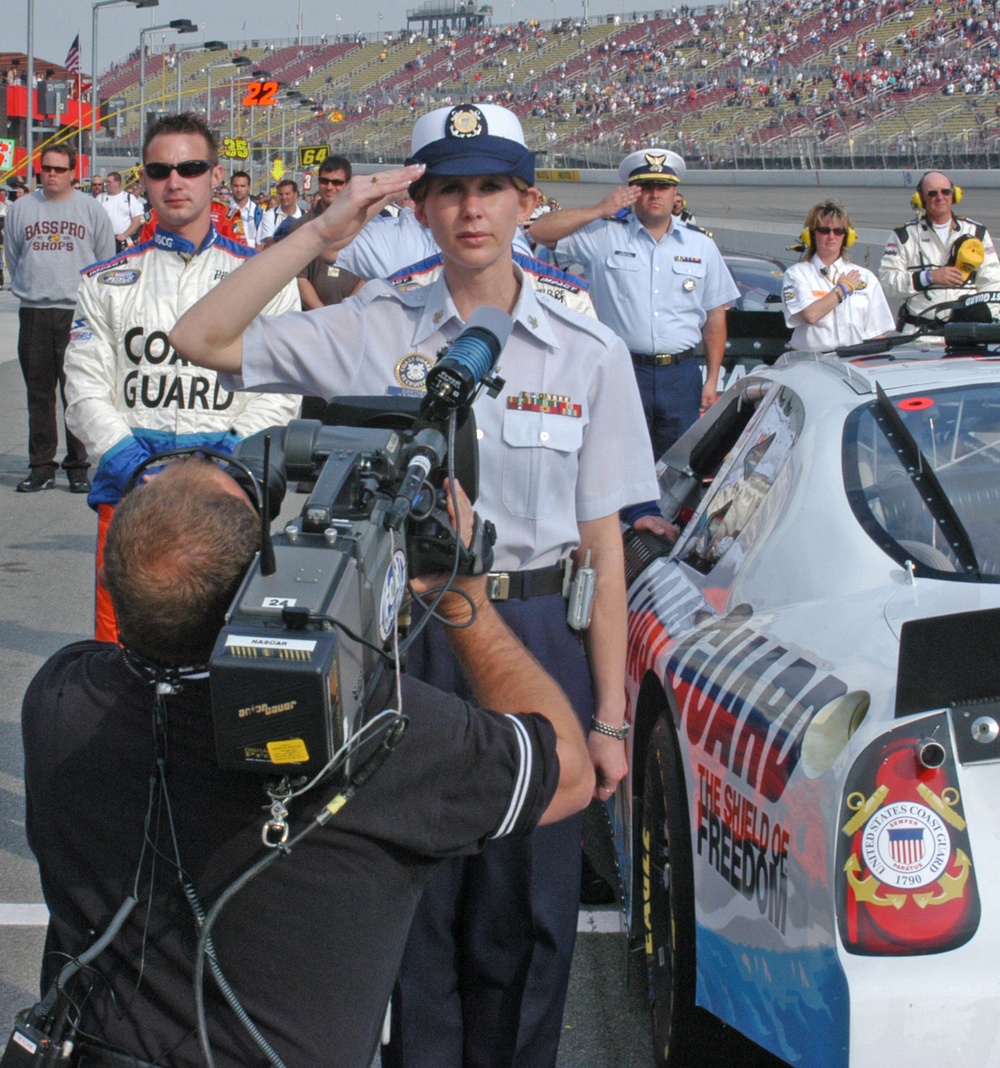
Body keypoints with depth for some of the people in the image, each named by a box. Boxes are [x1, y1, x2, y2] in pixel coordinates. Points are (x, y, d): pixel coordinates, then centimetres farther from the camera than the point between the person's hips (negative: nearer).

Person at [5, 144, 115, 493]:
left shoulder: (90, 209, 6)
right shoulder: (21, 208, 11)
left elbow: (107, 259, 12)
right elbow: (12, 257, 20)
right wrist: (24, 289, 13)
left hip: (78, 312, -2)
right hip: (33, 312, 2)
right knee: (39, 392, 4)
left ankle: (78, 465, 4)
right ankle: (41, 466, 10)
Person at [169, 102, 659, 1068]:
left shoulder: (586, 353, 3)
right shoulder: (373, 332, 3)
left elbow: (603, 545, 1)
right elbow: (201, 338, -5)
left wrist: (608, 717, -2)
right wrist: (321, 235, -10)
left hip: (537, 640, 0)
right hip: (406, 641, 0)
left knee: (523, 910, 7)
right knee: (407, 900, 7)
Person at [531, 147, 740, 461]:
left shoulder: (701, 245, 11)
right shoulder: (604, 236, 3)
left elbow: (714, 315, 14)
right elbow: (540, 231, -3)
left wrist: (712, 379, 9)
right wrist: (598, 210, -7)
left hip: (681, 375, 3)